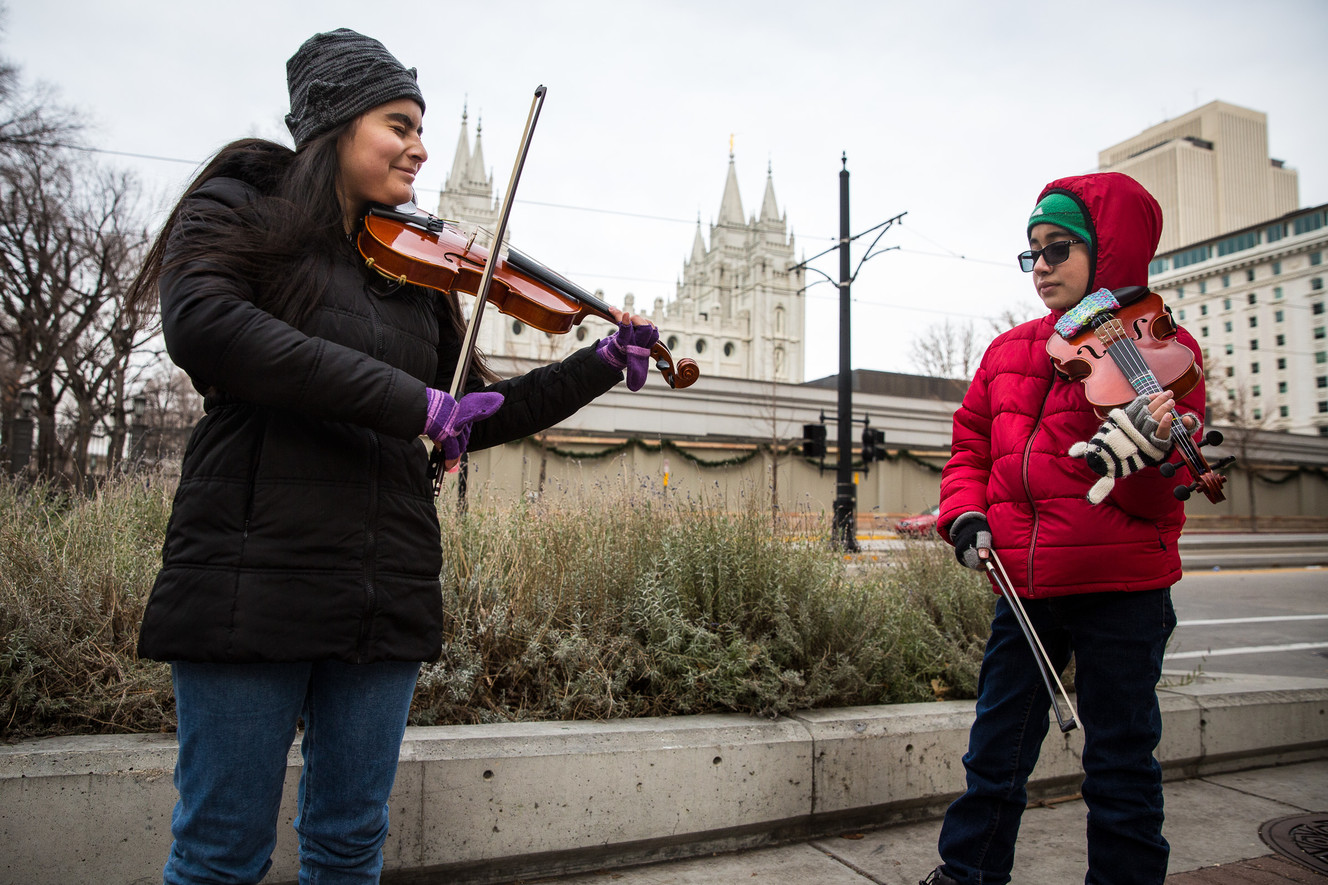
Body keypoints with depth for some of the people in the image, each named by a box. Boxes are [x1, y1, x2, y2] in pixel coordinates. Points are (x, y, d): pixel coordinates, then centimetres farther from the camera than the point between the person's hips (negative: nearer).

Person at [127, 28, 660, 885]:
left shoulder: (416, 268, 16)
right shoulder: (239, 210, 3)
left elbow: (475, 420, 16)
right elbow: (203, 325, -19)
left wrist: (598, 366, 7)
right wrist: (411, 402, -23)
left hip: (388, 594, 5)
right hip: (255, 579, -4)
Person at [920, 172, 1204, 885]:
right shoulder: (1008, 352, 9)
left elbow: (1167, 498, -10)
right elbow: (970, 447, 16)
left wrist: (1150, 451, -32)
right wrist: (965, 513, -2)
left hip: (1120, 588, -4)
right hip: (1024, 583, 4)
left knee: (1120, 764, 9)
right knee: (994, 753, 14)